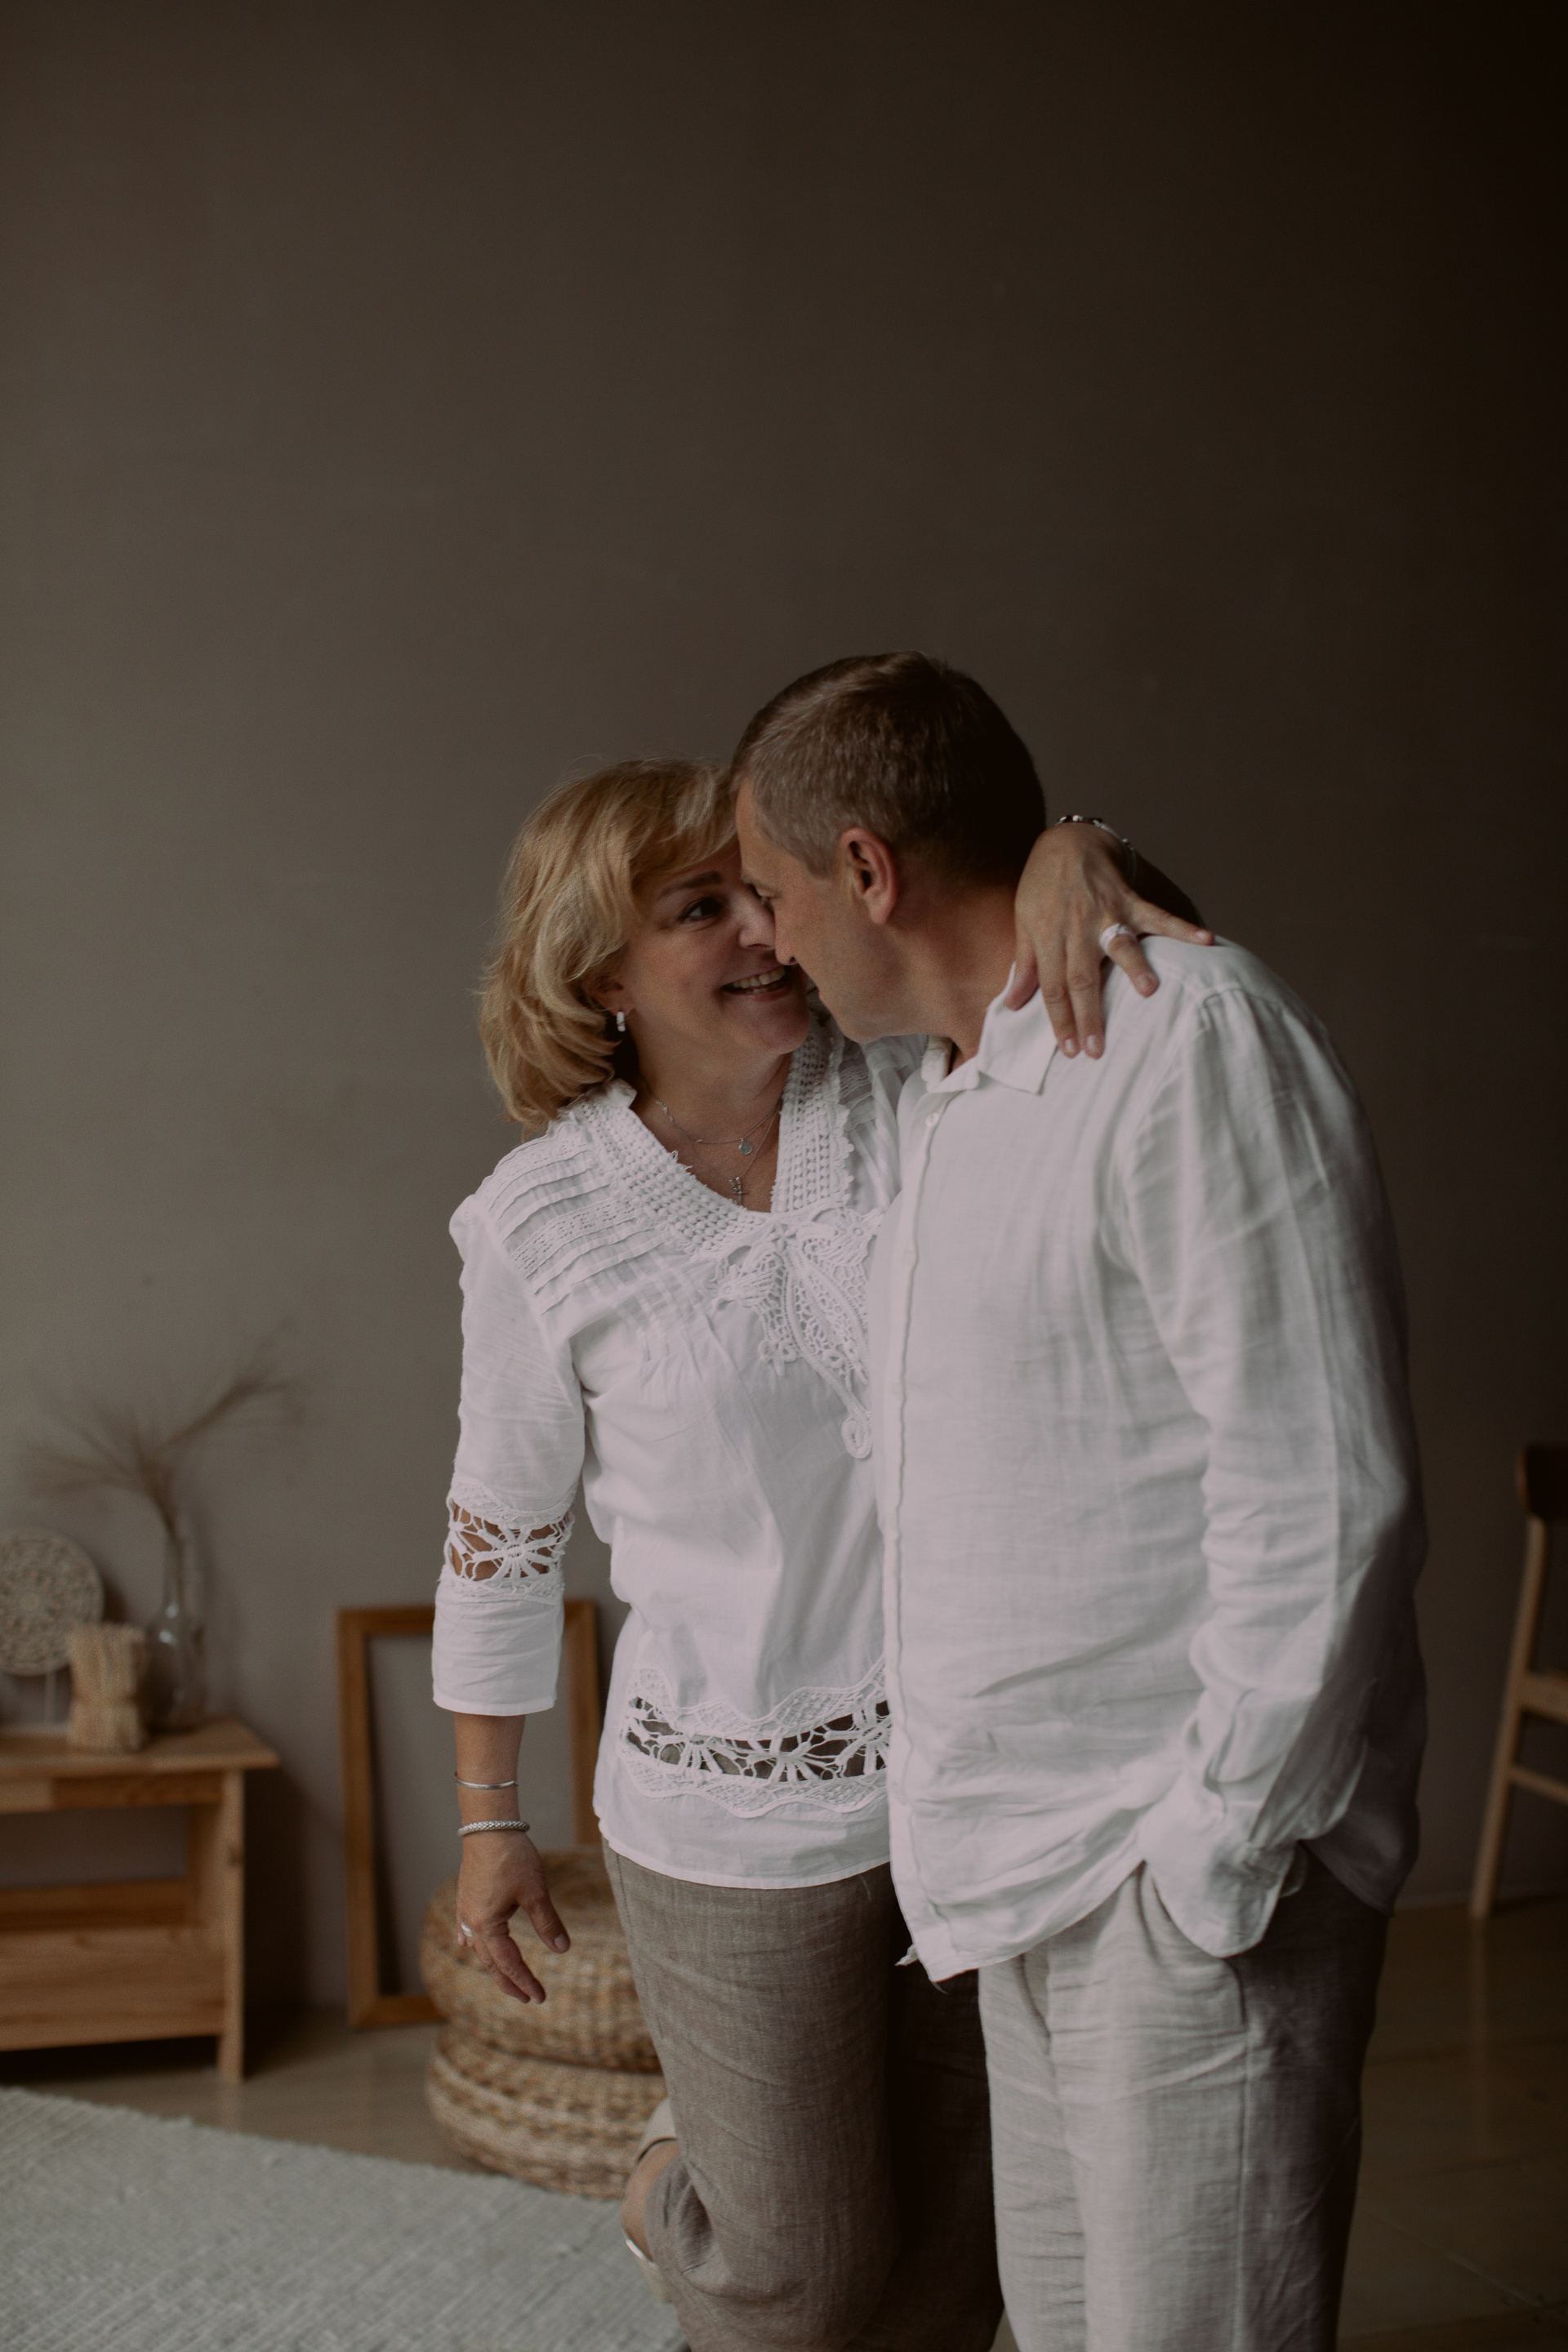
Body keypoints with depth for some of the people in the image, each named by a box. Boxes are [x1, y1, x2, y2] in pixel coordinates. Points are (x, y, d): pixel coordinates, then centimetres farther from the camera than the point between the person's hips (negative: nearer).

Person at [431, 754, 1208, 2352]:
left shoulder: (908, 1094, -6)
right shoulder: (543, 1222, -11)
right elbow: (500, 1539, -1)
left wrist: (1071, 856, -27)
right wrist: (490, 1824, 7)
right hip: (738, 1818, -3)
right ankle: (676, 2192, 46)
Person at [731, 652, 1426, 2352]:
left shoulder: (1191, 1038, -16)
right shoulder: (936, 1099, 15)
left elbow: (1323, 1495, -21)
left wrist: (1214, 1851, -17)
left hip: (1188, 1868, -9)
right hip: (1037, 1880, 9)